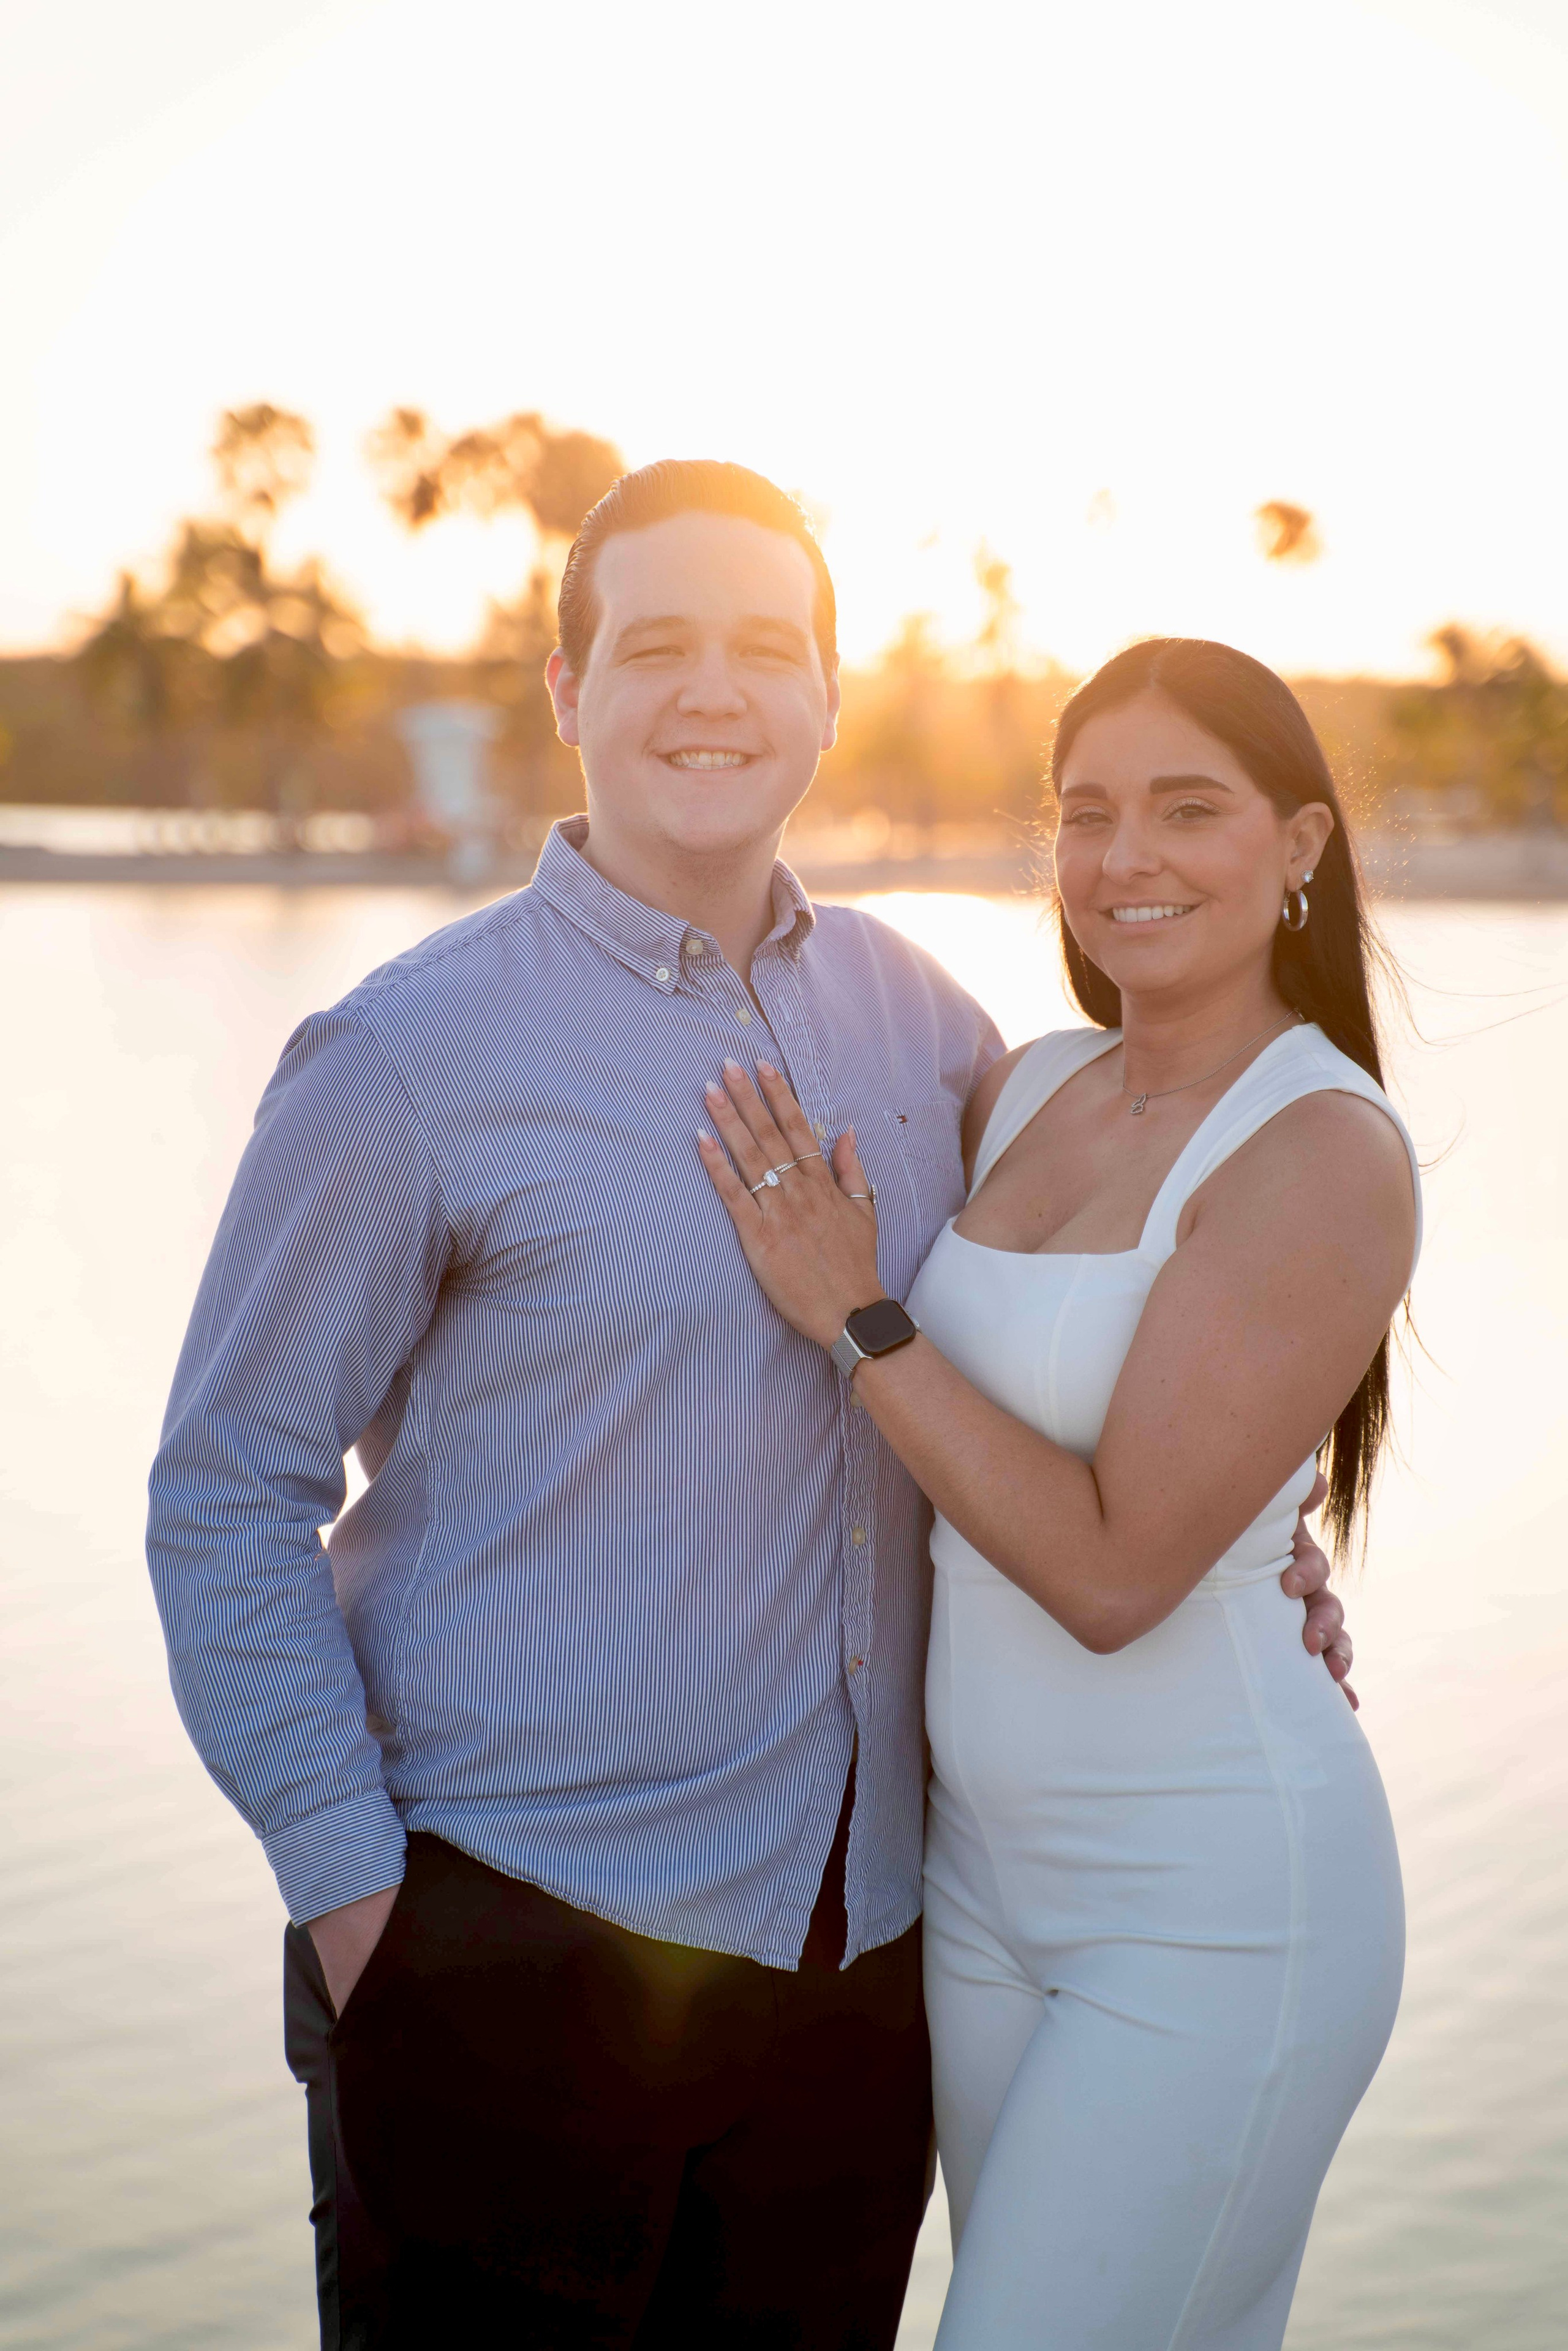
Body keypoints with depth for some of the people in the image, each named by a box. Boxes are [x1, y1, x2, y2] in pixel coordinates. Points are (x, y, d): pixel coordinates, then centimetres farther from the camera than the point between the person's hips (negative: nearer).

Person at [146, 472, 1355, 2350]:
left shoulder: (917, 1018, 5)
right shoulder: (408, 1059, -9)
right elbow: (226, 1500, -6)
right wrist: (351, 1890, -10)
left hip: (860, 1947, 5)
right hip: (510, 1954, -4)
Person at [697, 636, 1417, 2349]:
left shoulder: (1324, 1152, -18)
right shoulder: (1027, 1089, 4)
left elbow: (1114, 1571, -21)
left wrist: (856, 1320, -17)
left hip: (1221, 1901, -7)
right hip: (986, 1862, 7)